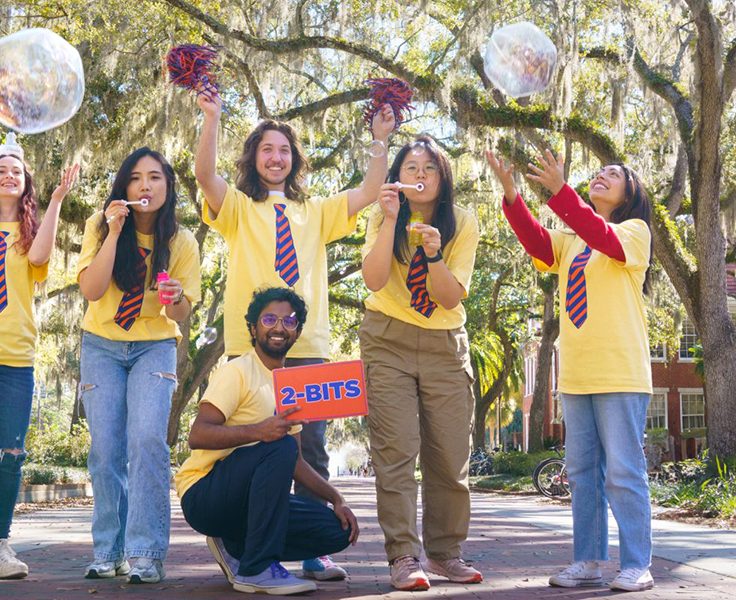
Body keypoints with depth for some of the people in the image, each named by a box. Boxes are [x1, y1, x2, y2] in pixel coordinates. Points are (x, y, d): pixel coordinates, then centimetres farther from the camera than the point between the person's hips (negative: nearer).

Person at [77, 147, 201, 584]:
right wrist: (114, 232, -24)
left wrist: (177, 298, -28)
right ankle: (110, 551, 7)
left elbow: (182, 315, -4)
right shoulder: (101, 226, -6)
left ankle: (145, 553, -15)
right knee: (106, 448, -6)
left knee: (147, 441, -19)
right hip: (102, 345, 1)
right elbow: (92, 290, -18)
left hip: (154, 347, -1)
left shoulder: (182, 243, -5)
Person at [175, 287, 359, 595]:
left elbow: (296, 463, 17)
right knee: (279, 445, -32)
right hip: (203, 494, -7)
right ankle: (256, 569, -26)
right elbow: (197, 435, -22)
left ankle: (236, 548, 6)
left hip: (246, 500, 8)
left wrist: (336, 499, 4)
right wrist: (257, 431, -36)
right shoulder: (237, 372, -10)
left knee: (339, 530, -6)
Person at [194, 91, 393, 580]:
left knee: (312, 451, 0)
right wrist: (212, 118, -14)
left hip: (309, 348, 2)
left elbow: (369, 193, 13)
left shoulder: (315, 212, 22)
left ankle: (314, 552, 6)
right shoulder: (239, 208, 13)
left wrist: (380, 140, 6)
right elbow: (205, 175, -5)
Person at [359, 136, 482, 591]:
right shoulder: (382, 218, -3)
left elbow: (452, 298, -9)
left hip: (445, 346, 1)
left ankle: (445, 553, 15)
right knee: (396, 451, -9)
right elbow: (374, 280, -18)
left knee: (450, 455, 2)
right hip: (388, 341, -1)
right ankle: (404, 557, -5)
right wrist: (392, 219, -24)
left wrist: (433, 255, -26)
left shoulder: (463, 224, -3)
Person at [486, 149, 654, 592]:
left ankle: (637, 566, 2)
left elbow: (605, 238, -20)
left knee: (623, 471, -5)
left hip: (620, 374, -6)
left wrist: (559, 191, -31)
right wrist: (512, 195, -19)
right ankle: (588, 562, 15)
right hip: (576, 375, 6)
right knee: (582, 471, 9)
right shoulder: (569, 241, 17)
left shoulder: (635, 231, 2)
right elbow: (537, 242, -3)